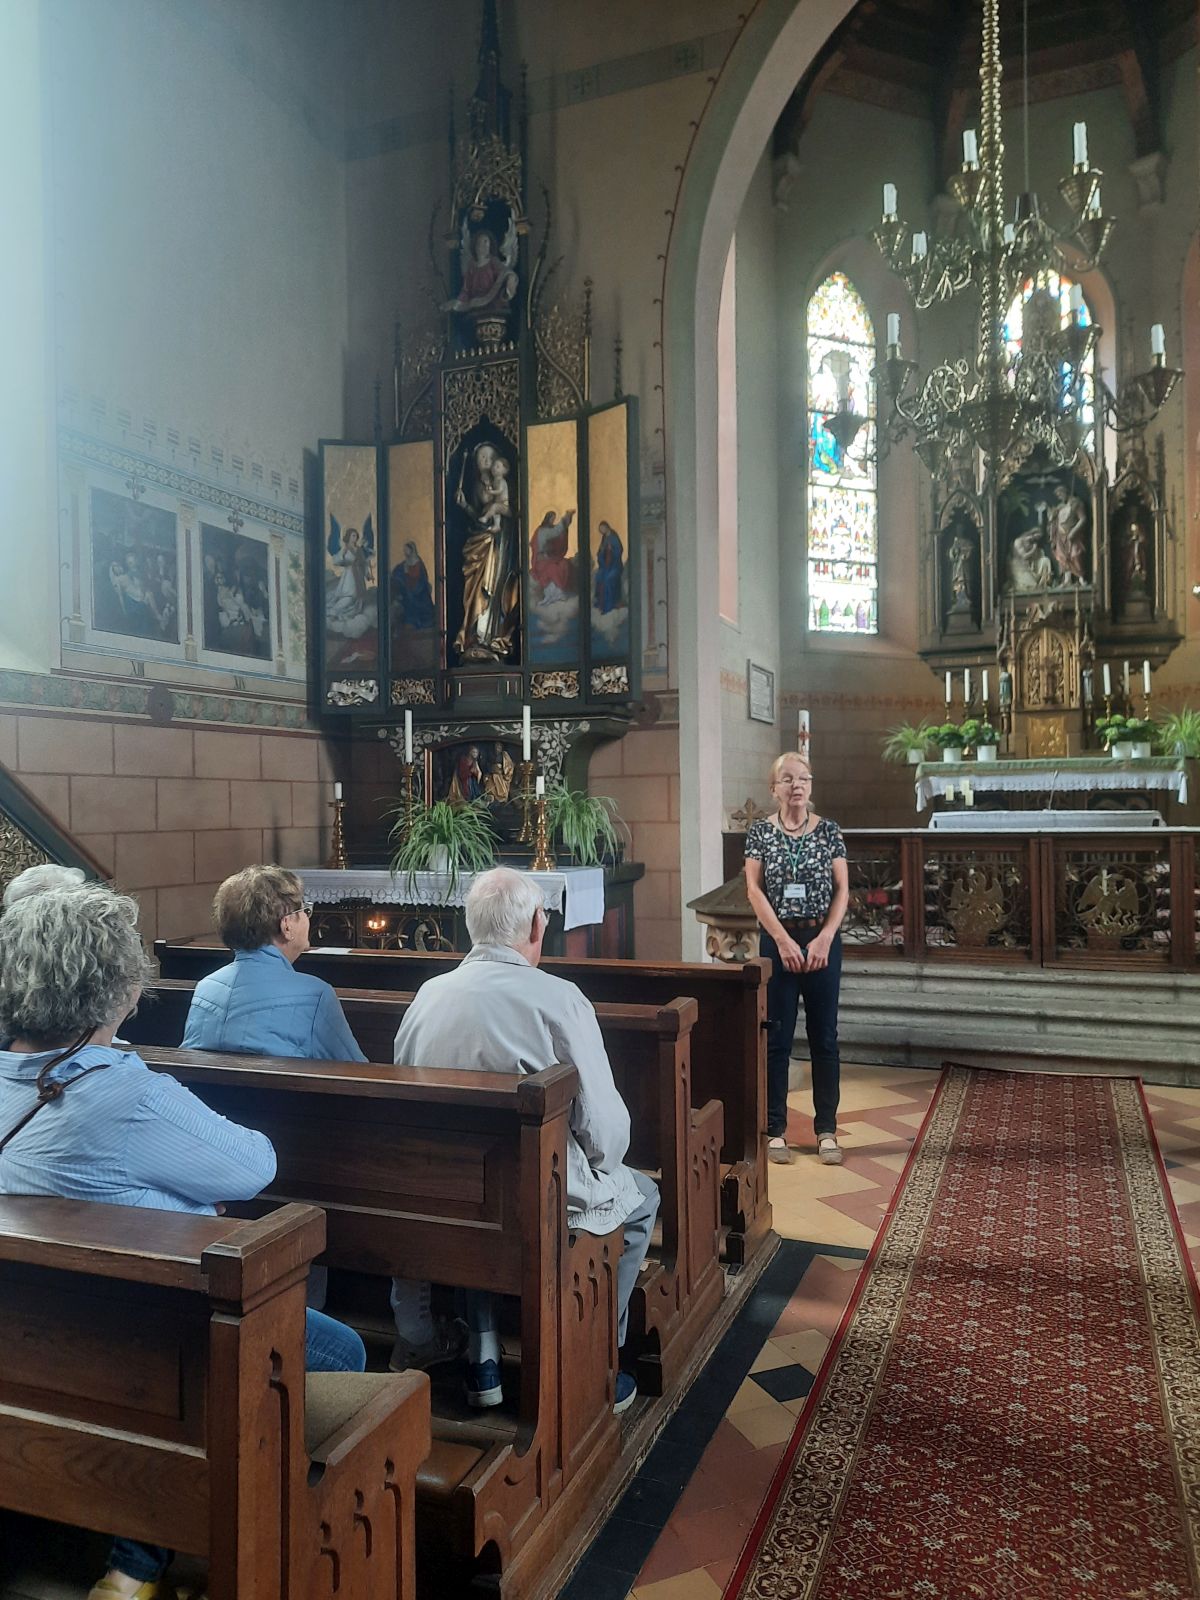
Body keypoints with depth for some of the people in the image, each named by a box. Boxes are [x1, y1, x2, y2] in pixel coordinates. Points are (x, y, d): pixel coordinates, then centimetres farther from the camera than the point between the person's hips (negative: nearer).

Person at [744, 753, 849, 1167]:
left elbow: (842, 890, 0)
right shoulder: (760, 832, 1)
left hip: (822, 941, 1)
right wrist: (783, 940, -13)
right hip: (777, 941, -1)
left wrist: (824, 939, -11)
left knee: (824, 1036, 6)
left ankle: (827, 1130, 15)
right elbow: (754, 889, -4)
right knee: (776, 1036, 4)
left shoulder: (829, 831, 3)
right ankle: (775, 1129, 14)